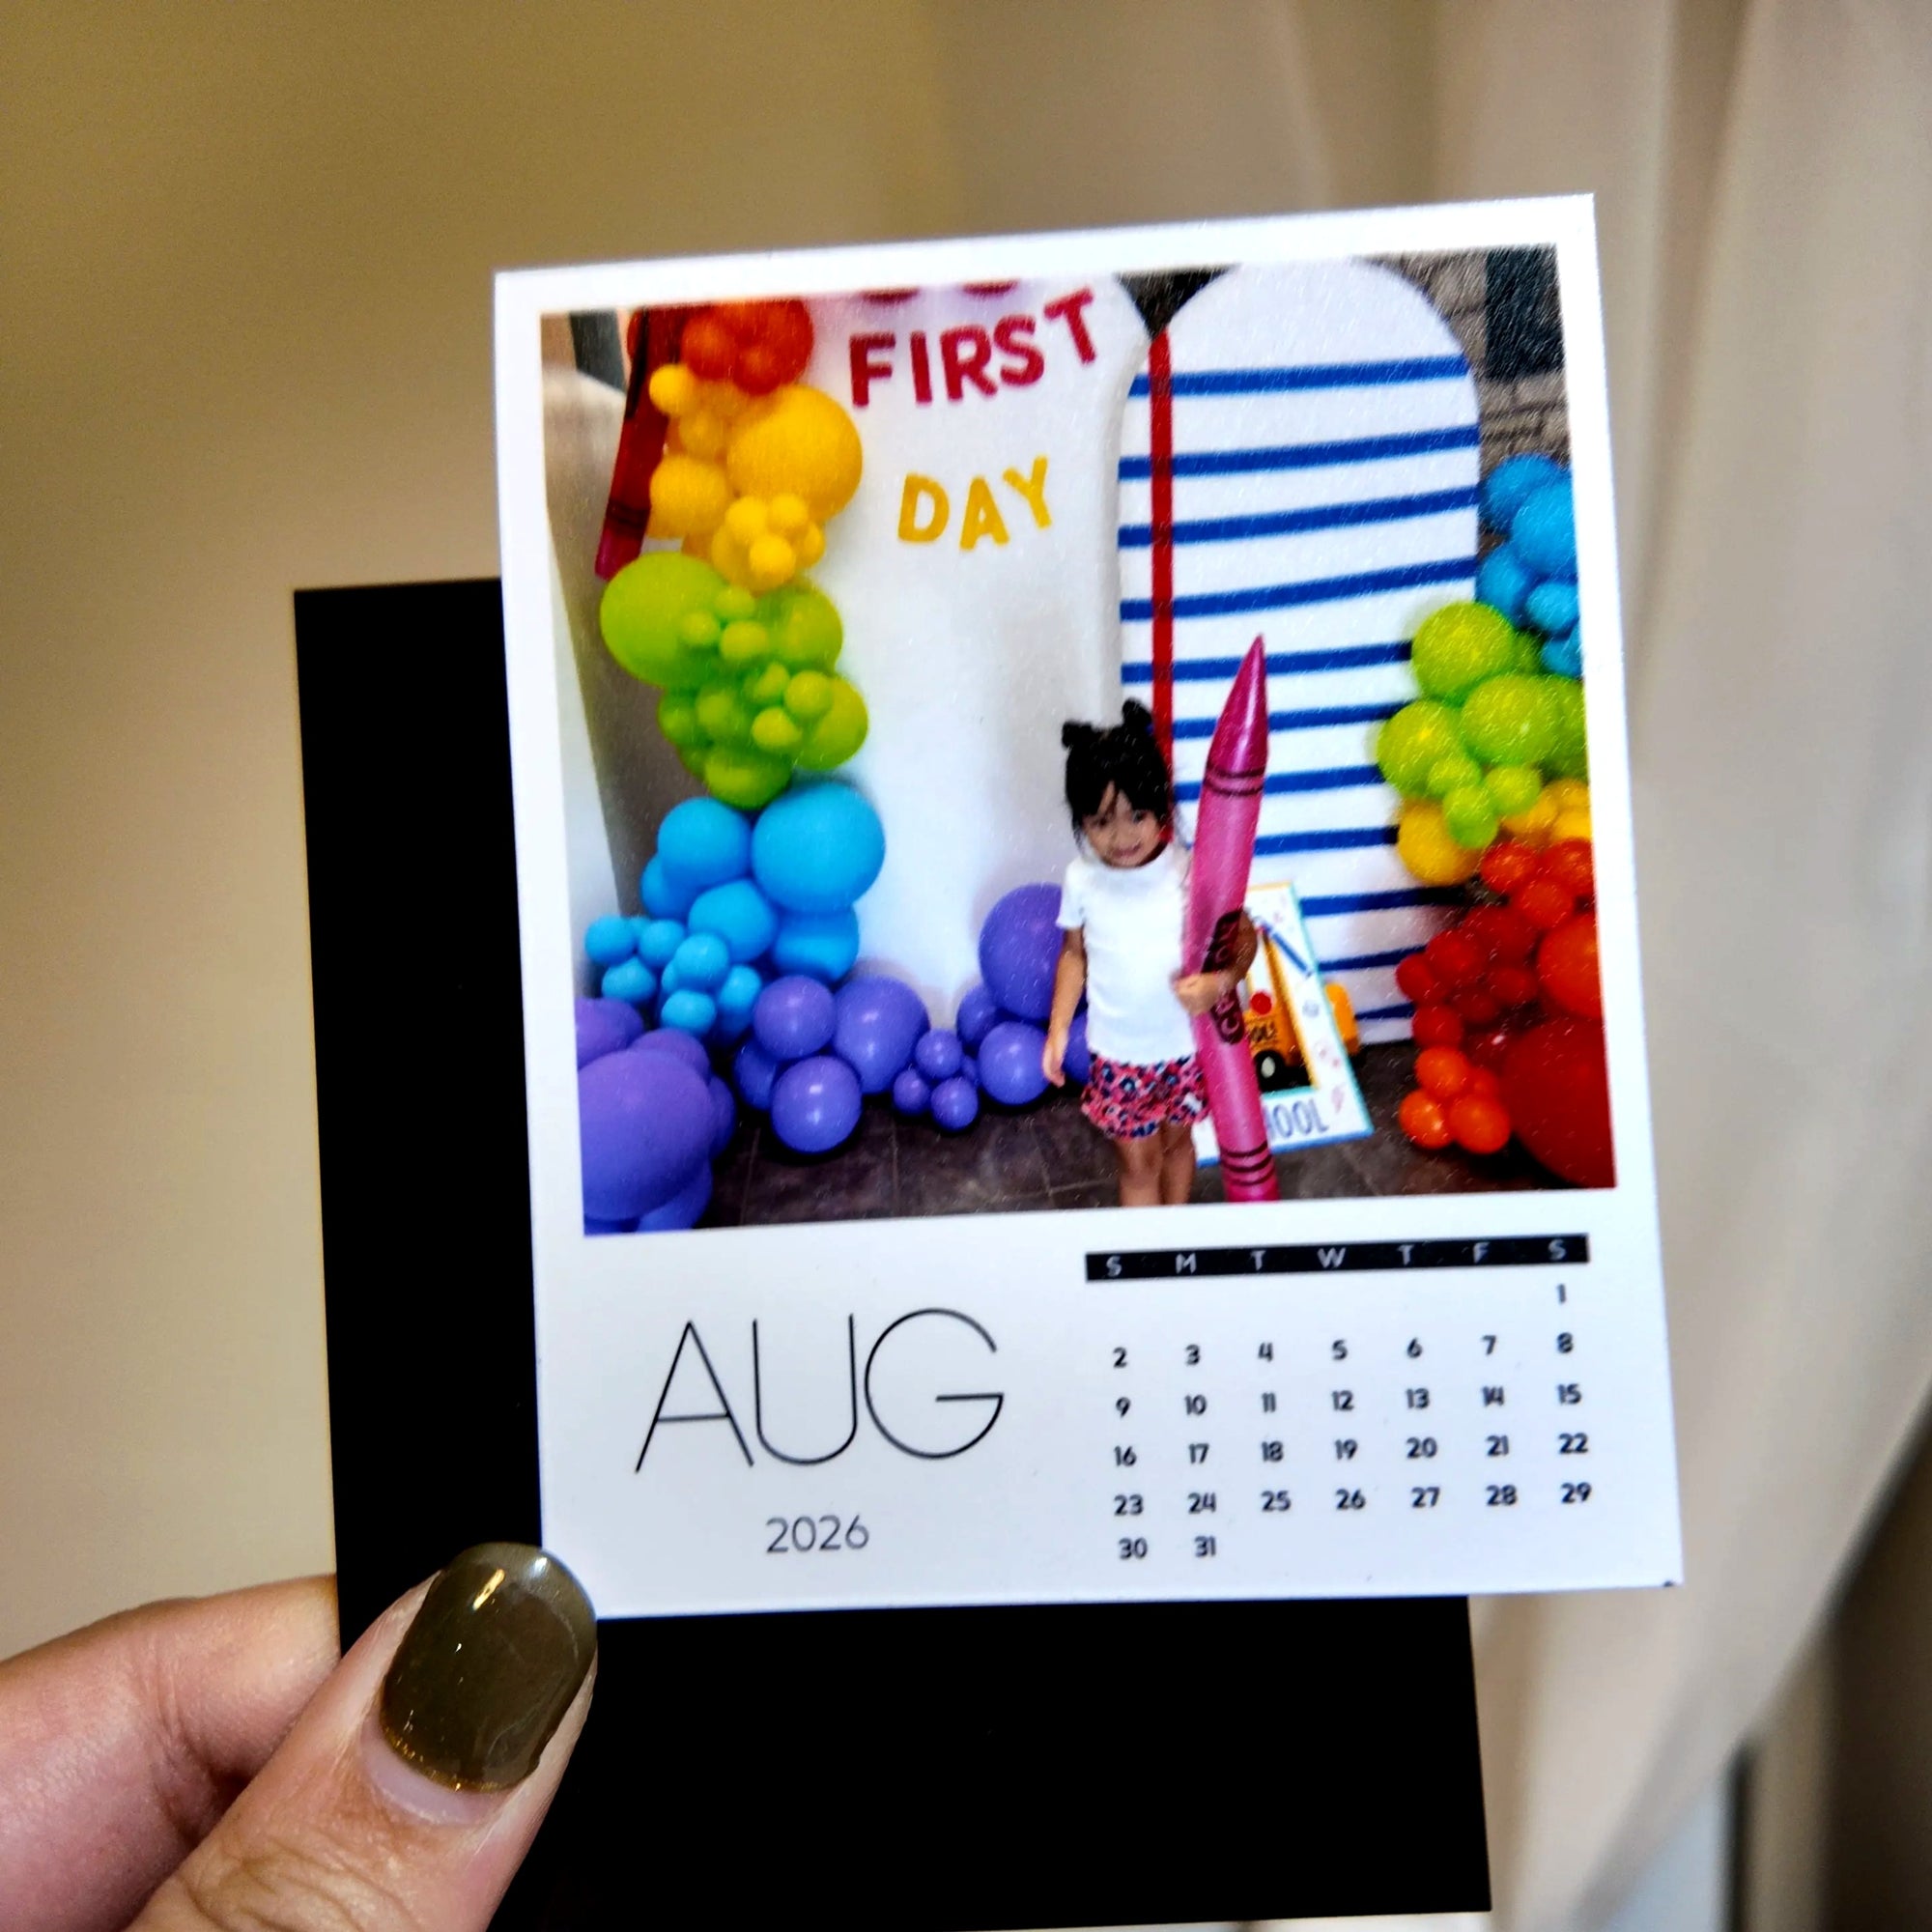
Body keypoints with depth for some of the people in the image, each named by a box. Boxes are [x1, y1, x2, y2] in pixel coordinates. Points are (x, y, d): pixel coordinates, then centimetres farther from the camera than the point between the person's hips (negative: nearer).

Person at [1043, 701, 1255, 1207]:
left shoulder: (1191, 872, -19)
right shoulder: (1081, 880, -13)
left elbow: (1243, 936, -11)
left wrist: (1221, 980, -31)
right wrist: (1057, 1029, -2)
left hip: (1186, 1046, 0)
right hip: (1118, 1053, 0)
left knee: (1176, 1141, 23)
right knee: (1137, 1162, 12)